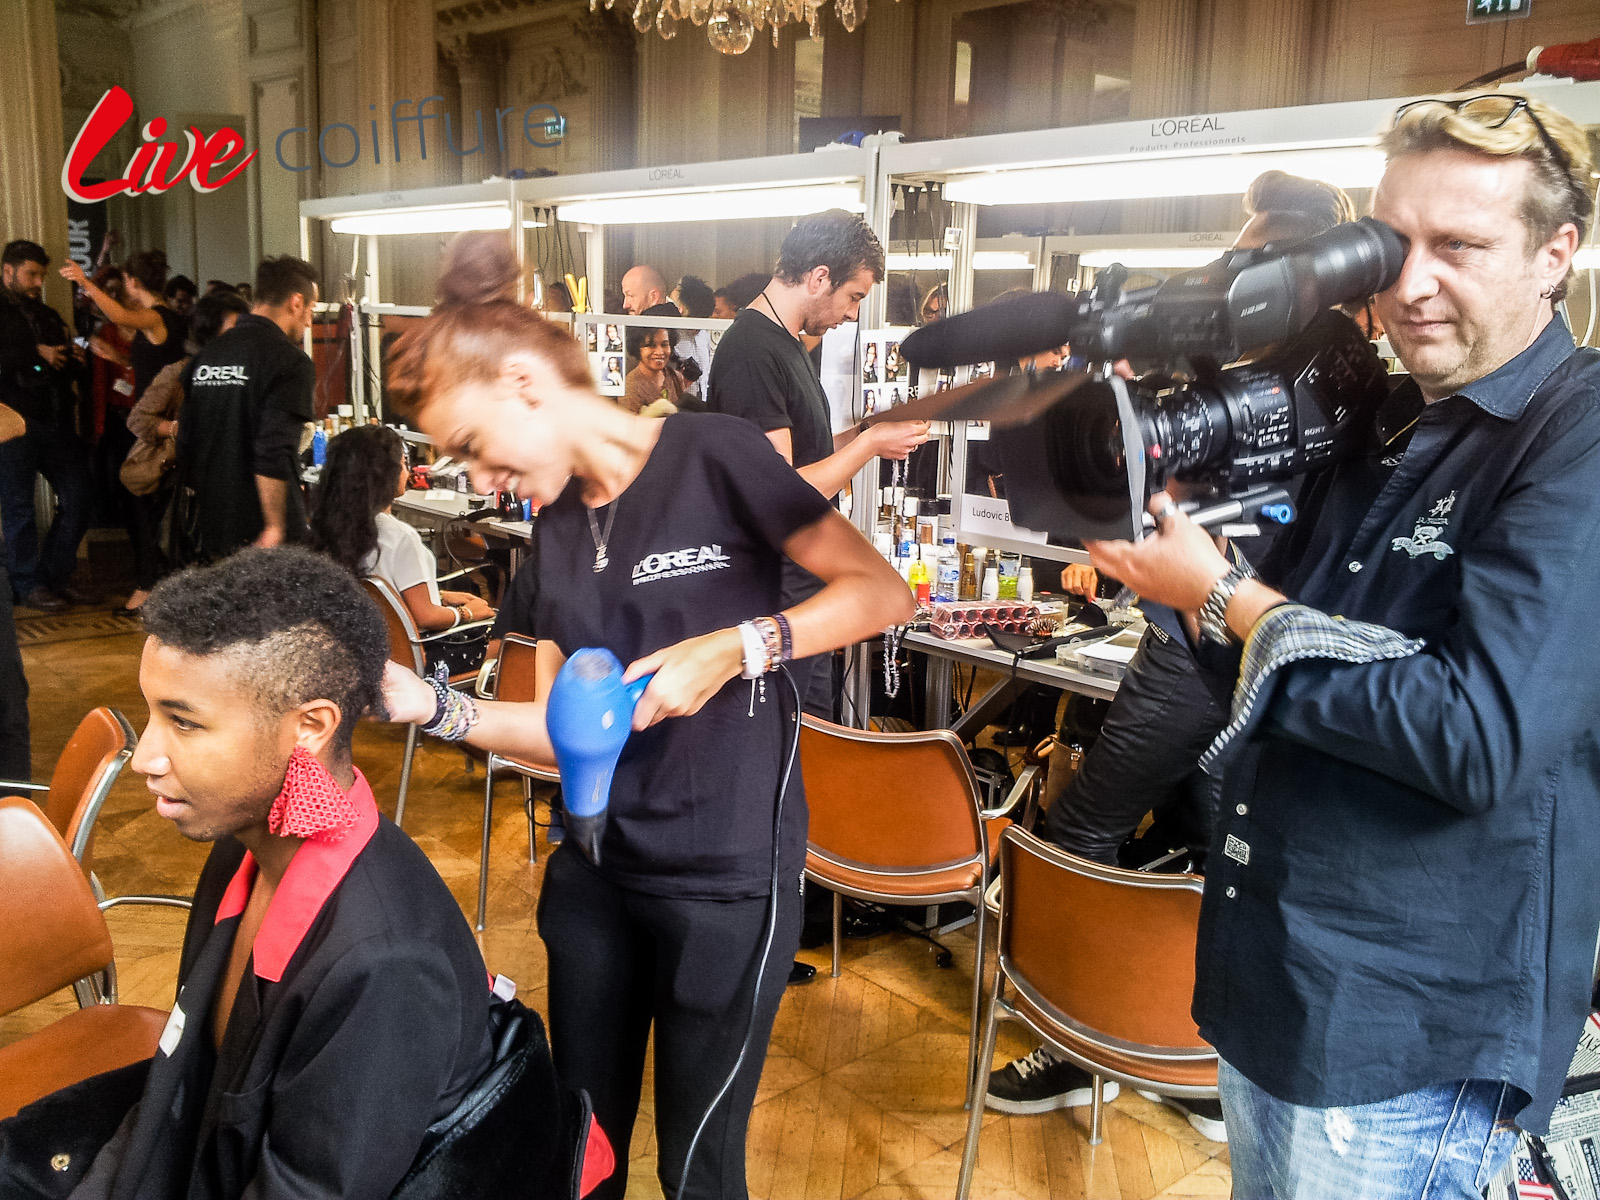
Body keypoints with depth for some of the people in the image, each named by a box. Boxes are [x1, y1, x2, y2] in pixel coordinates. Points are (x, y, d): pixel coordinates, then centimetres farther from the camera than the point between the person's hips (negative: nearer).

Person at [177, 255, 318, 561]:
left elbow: (186, 444, 18)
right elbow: (273, 455, -21)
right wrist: (275, 529, -19)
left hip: (209, 529, 8)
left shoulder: (207, 355, 13)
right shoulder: (289, 361, -12)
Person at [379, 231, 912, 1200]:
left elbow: (881, 592, -12)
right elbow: (562, 730, 7)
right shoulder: (556, 524, 7)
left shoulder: (709, 455, -13)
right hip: (595, 867, 6)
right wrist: (435, 708, -8)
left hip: (726, 876, -6)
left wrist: (733, 648, -22)